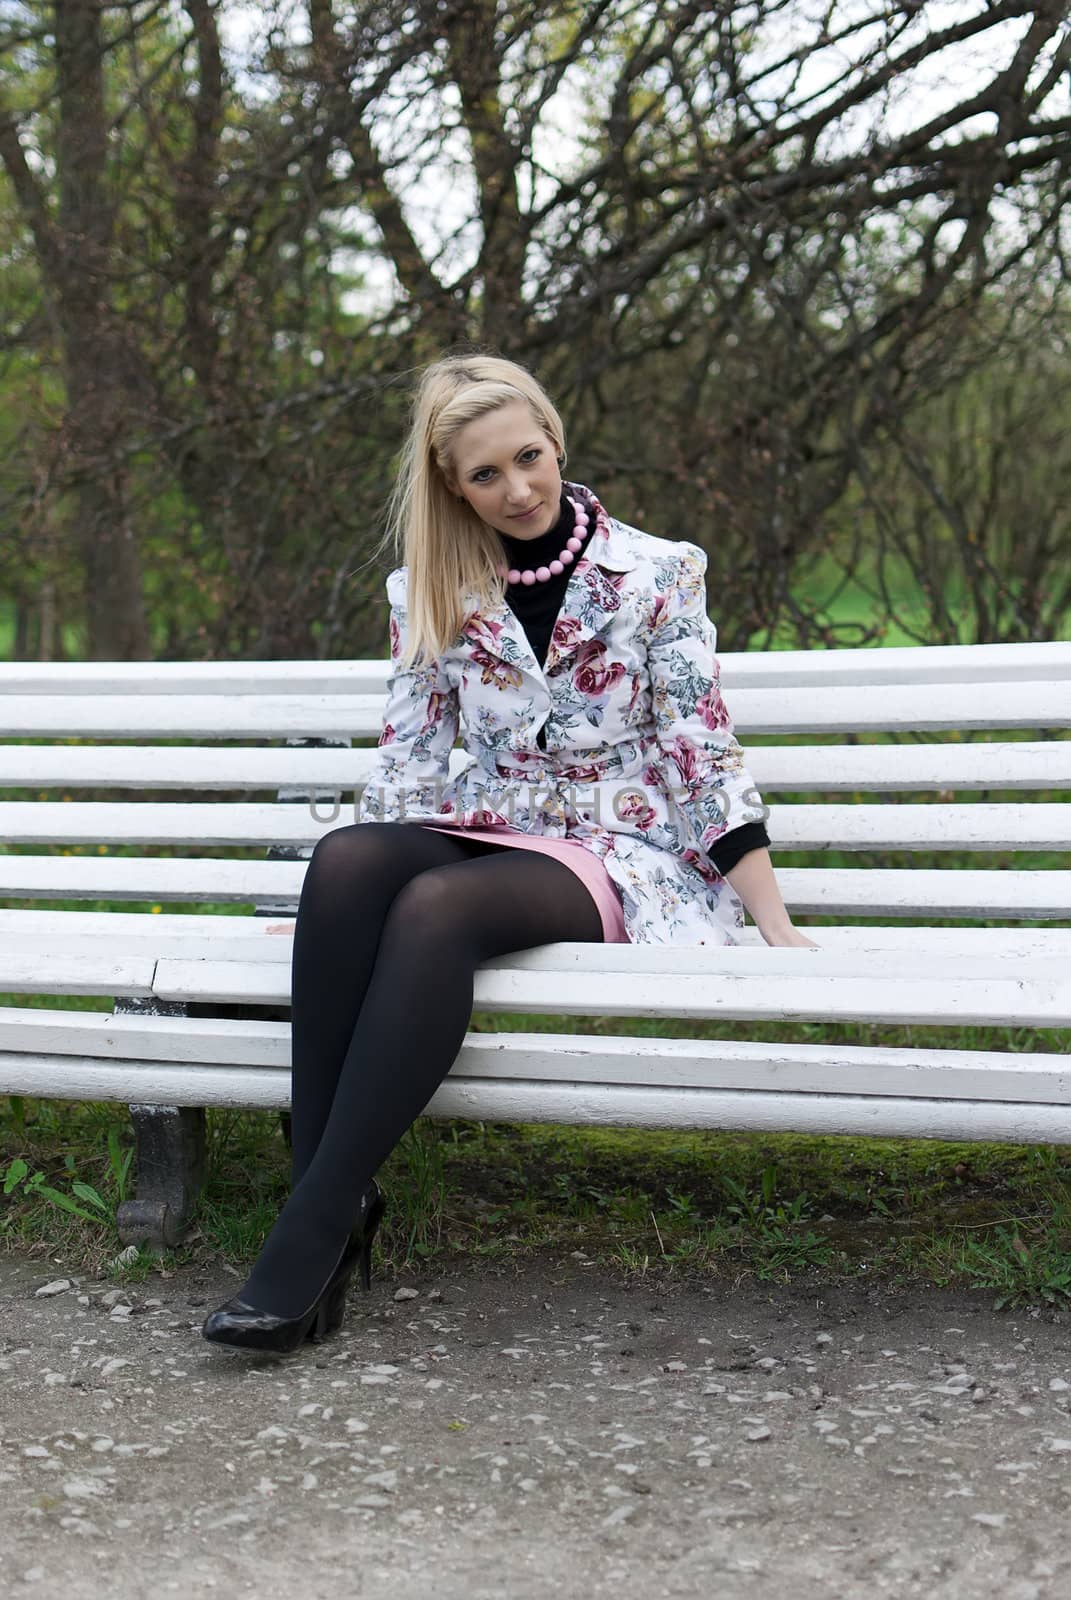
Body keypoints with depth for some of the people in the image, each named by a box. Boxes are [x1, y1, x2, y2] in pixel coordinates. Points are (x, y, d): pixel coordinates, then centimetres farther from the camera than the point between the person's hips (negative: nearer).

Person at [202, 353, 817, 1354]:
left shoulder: (655, 574, 0)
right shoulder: (429, 593, 9)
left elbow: (704, 755, -2)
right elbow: (409, 764, 11)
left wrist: (777, 928, -7)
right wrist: (343, 905, 6)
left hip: (623, 856, -3)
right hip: (486, 839, 4)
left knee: (438, 904, -35)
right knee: (346, 858, -31)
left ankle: (319, 1227, -35)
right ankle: (320, 1186, -33)